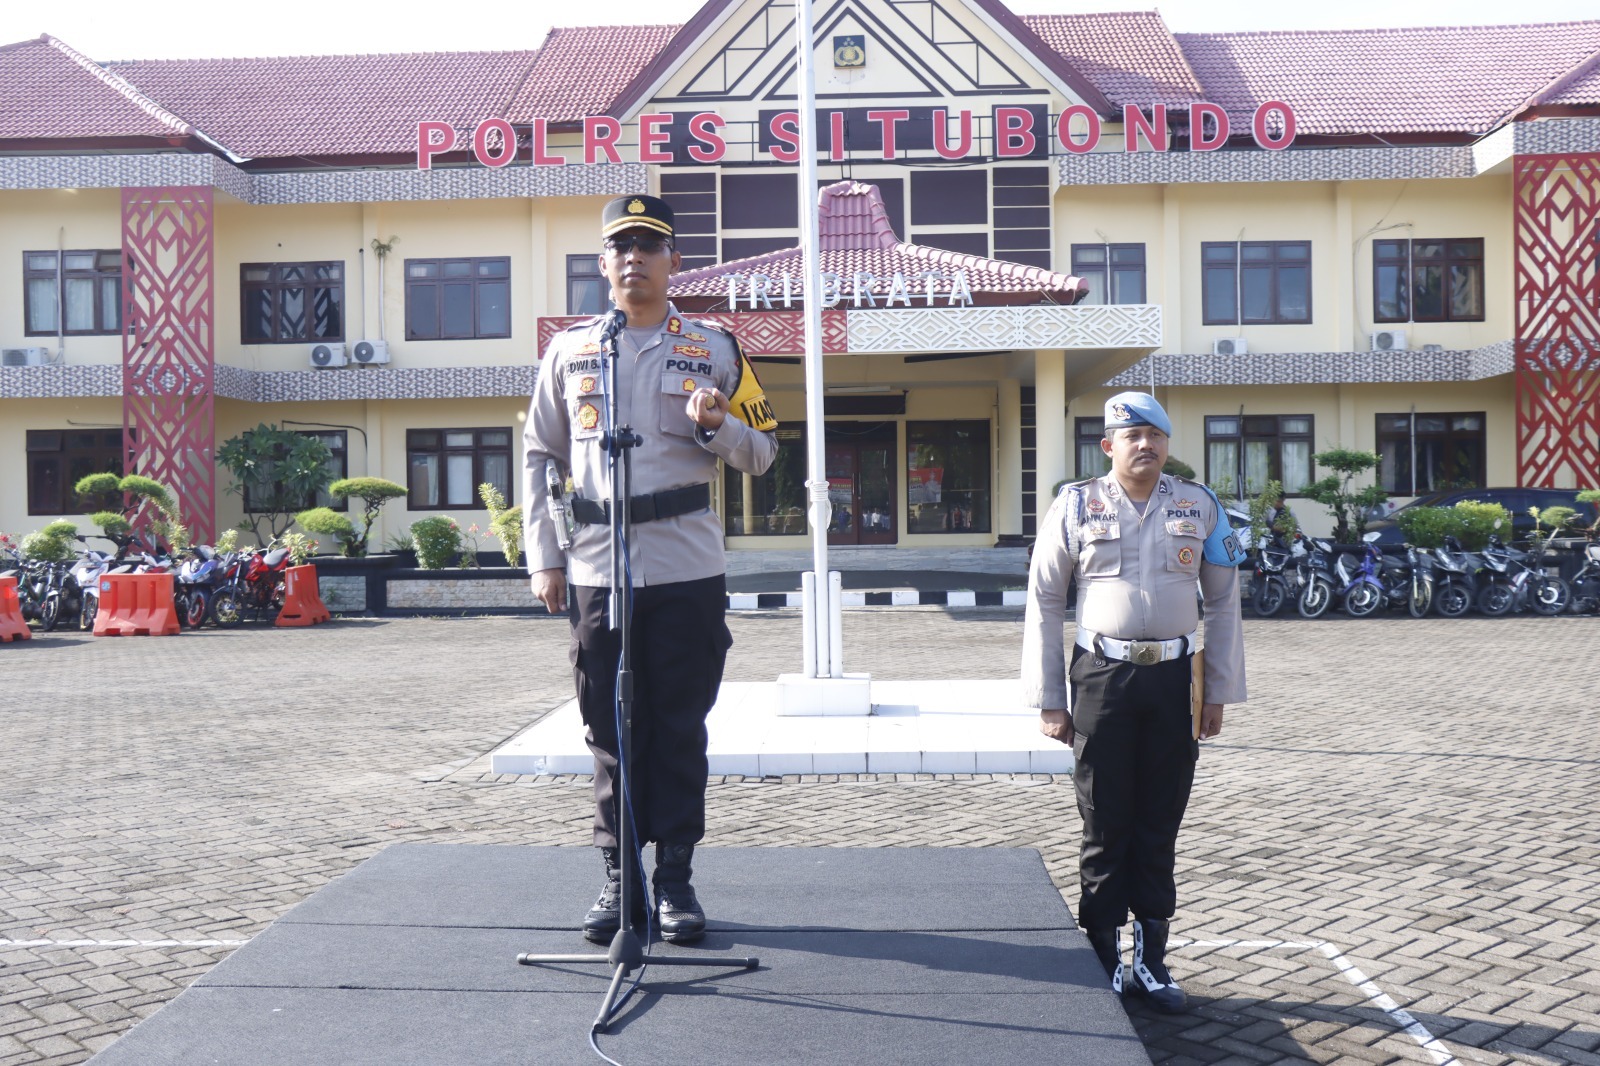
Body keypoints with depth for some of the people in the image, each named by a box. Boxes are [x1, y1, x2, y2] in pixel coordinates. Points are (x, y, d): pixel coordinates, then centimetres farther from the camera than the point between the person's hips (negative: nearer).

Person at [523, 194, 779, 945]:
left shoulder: (713, 350, 6)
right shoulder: (569, 351, 10)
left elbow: (762, 451, 9)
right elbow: (539, 457, 12)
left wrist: (716, 425, -13)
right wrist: (544, 557, 4)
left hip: (687, 571, -1)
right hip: (596, 571, 1)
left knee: (680, 729, 3)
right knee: (610, 731, 6)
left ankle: (675, 879, 13)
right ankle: (618, 878, 16)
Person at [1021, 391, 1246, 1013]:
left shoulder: (1200, 507, 6)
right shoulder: (1075, 507, 0)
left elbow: (1223, 601, 10)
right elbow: (1043, 603, 1)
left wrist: (1219, 692, 6)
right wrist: (1048, 700, -2)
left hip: (1174, 679, 2)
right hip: (1102, 677, -2)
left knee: (1160, 826, 9)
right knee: (1105, 826, 4)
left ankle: (1152, 959, 21)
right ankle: (1104, 958, 16)